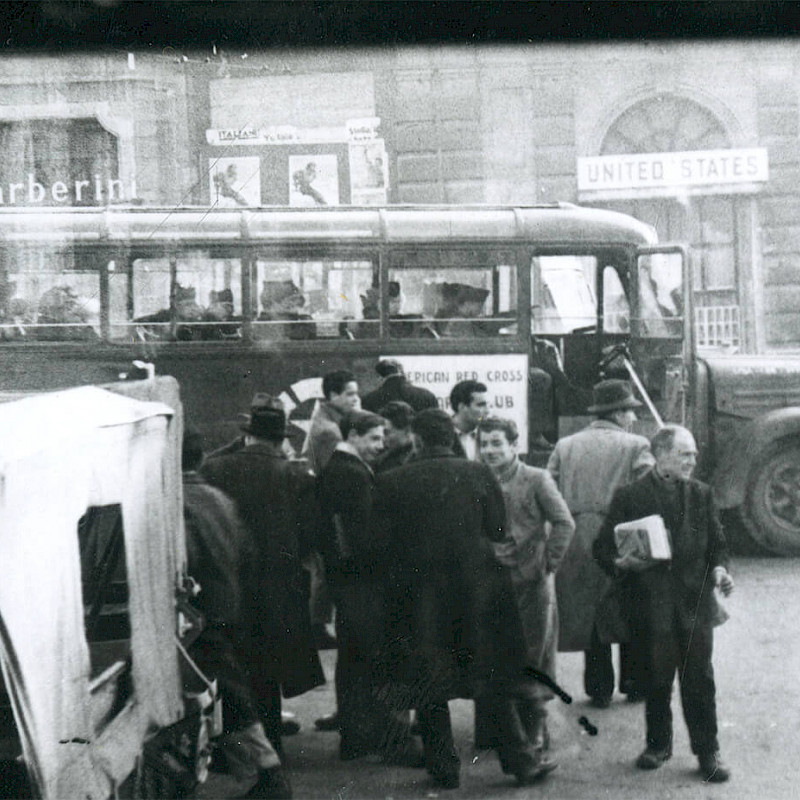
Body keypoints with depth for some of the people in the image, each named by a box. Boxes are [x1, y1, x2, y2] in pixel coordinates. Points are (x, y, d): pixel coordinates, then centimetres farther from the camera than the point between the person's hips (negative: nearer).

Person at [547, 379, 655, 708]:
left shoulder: (565, 446, 8)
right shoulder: (636, 446, -3)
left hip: (577, 541, 3)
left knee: (590, 615, 11)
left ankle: (599, 689, 14)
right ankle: (634, 684, 20)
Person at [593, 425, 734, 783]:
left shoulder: (701, 494, 10)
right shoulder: (630, 497, 1)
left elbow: (717, 543, 15)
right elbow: (603, 547, 2)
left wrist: (719, 569, -5)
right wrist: (622, 562, -18)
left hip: (695, 601, 2)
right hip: (652, 602, -1)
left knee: (699, 679, 1)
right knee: (656, 679, 7)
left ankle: (707, 751, 10)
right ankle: (658, 744, 24)